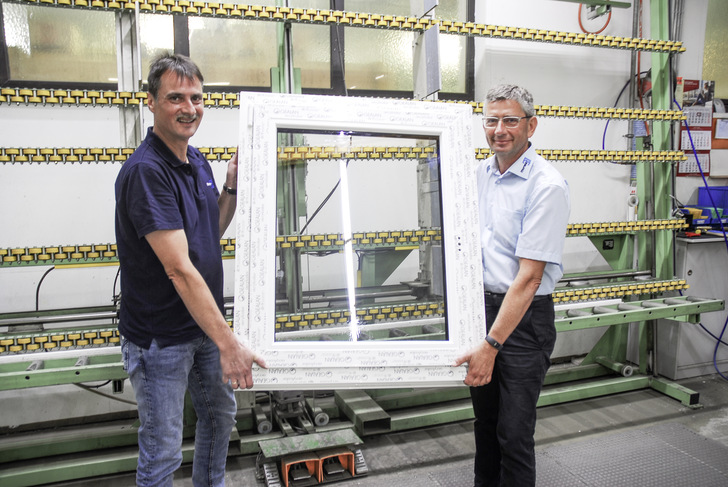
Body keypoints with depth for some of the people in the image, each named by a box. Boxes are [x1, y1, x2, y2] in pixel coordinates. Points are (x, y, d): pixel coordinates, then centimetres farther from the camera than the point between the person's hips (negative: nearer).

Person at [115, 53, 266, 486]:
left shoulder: (198, 161, 4)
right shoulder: (145, 171, -23)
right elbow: (180, 269, -28)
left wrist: (232, 187, -2)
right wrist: (228, 343, -29)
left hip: (205, 324, 9)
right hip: (160, 336, -8)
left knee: (221, 415, 25)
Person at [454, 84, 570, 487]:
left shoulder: (547, 186, -18)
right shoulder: (480, 173, 4)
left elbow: (529, 276, -23)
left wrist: (491, 345, -25)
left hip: (525, 317, -6)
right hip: (481, 305, 7)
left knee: (513, 432, 0)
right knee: (484, 419, 20)